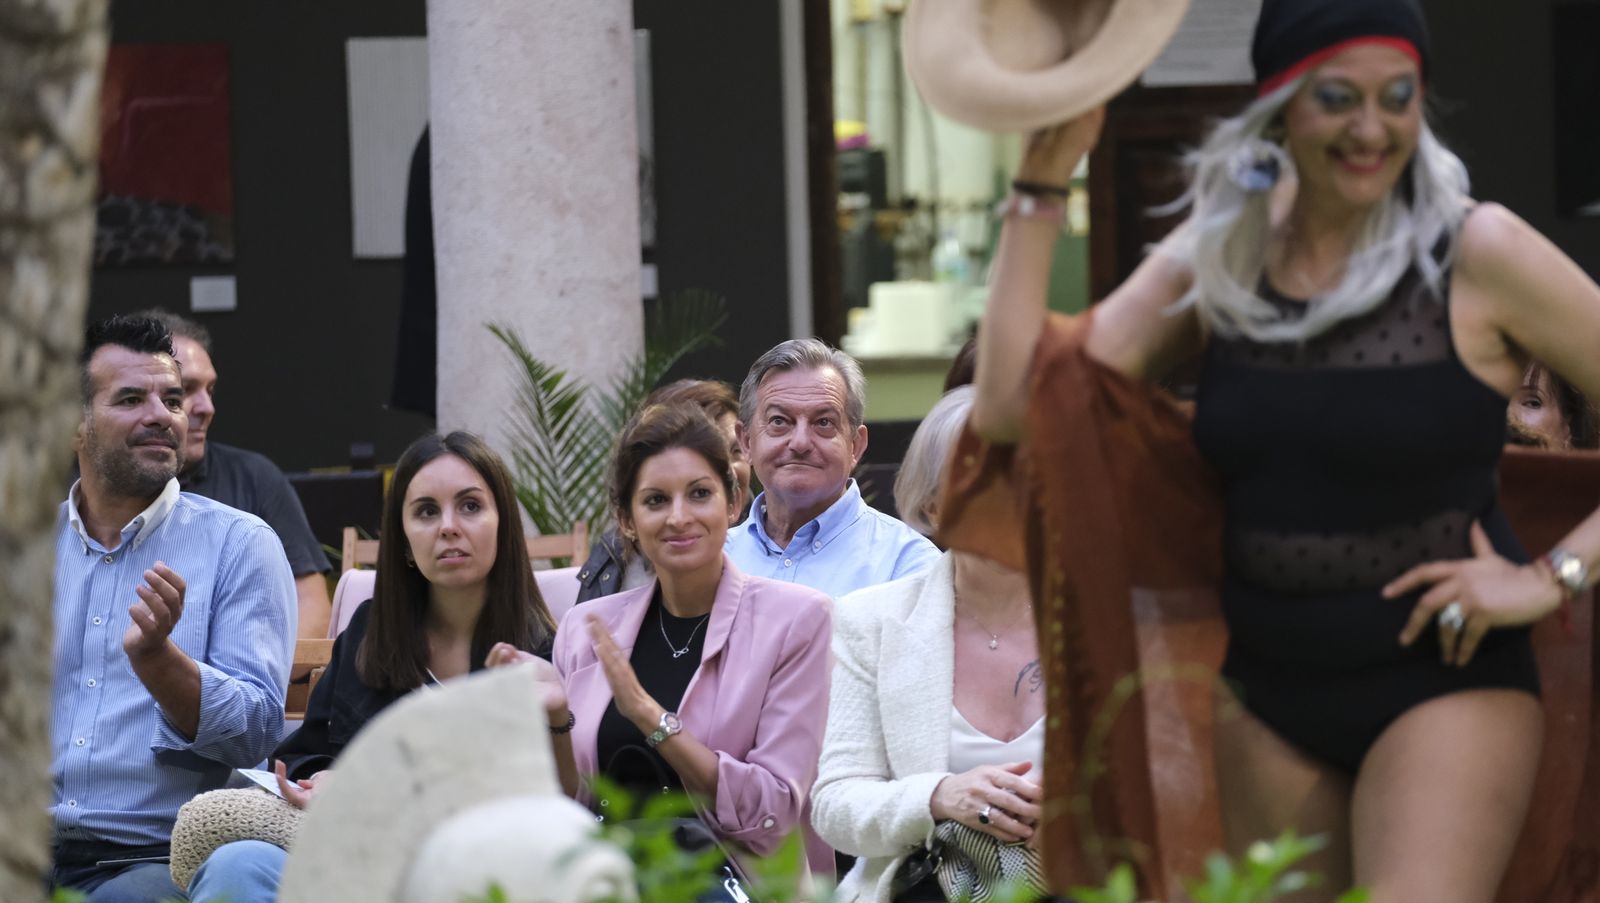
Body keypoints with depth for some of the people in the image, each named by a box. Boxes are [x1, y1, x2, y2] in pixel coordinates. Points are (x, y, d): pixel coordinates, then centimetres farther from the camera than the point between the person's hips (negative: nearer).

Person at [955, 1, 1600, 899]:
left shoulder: (1474, 255, -11)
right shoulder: (1215, 260, 3)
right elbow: (1013, 408, -5)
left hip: (1443, 681, -5)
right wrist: (1044, 182, -5)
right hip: (1269, 688, 5)